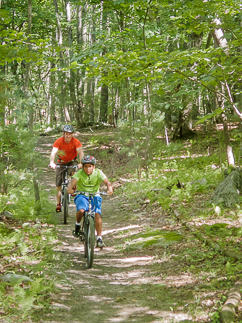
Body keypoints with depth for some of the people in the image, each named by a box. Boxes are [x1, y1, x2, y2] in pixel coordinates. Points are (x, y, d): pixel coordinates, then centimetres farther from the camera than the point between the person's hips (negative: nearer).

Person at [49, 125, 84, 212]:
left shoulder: (76, 142, -21)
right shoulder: (58, 141, -22)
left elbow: (80, 152, -33)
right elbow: (53, 152, -34)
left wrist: (81, 163, -52)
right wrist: (51, 162, -52)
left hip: (72, 161, -1)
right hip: (61, 162, 1)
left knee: (74, 172, -34)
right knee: (58, 183, -3)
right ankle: (58, 203, 8)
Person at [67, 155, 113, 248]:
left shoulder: (98, 173, -10)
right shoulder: (79, 173, -13)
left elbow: (107, 182, -22)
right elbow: (73, 181, -30)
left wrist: (109, 188, -45)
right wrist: (70, 188, -53)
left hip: (94, 196, 1)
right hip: (82, 195, -1)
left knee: (97, 214, -22)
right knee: (81, 210, -33)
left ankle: (99, 238, -12)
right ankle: (77, 224, -1)